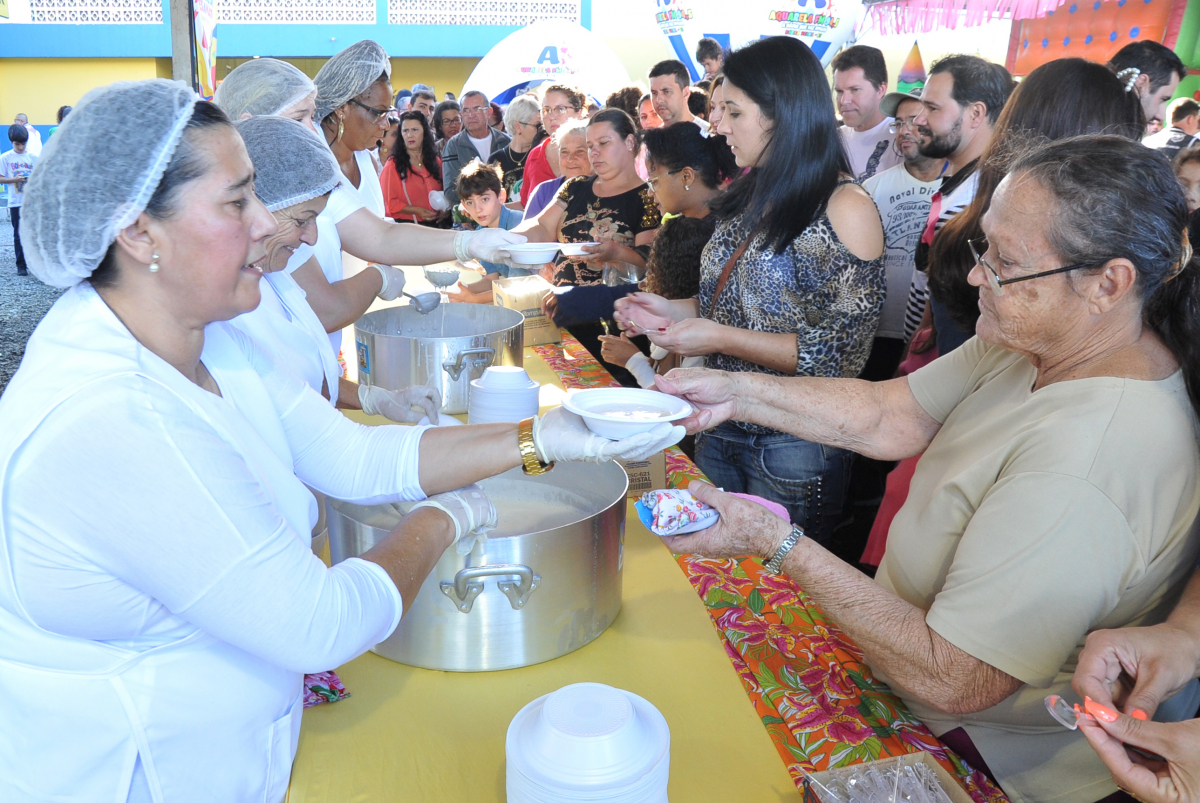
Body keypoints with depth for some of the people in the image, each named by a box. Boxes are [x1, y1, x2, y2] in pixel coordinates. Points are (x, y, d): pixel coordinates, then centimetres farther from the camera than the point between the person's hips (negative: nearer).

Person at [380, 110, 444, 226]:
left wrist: (444, 211, 0)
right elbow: (389, 203, -4)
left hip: (434, 224, 4)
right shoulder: (393, 164, -1)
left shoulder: (436, 162, 14)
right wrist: (416, 210, -14)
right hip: (405, 224, -4)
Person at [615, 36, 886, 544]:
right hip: (719, 431, 7)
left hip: (791, 449, -7)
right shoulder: (749, 197, 8)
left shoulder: (845, 209, -16)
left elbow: (841, 354, -20)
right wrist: (673, 312, 0)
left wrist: (722, 338, -21)